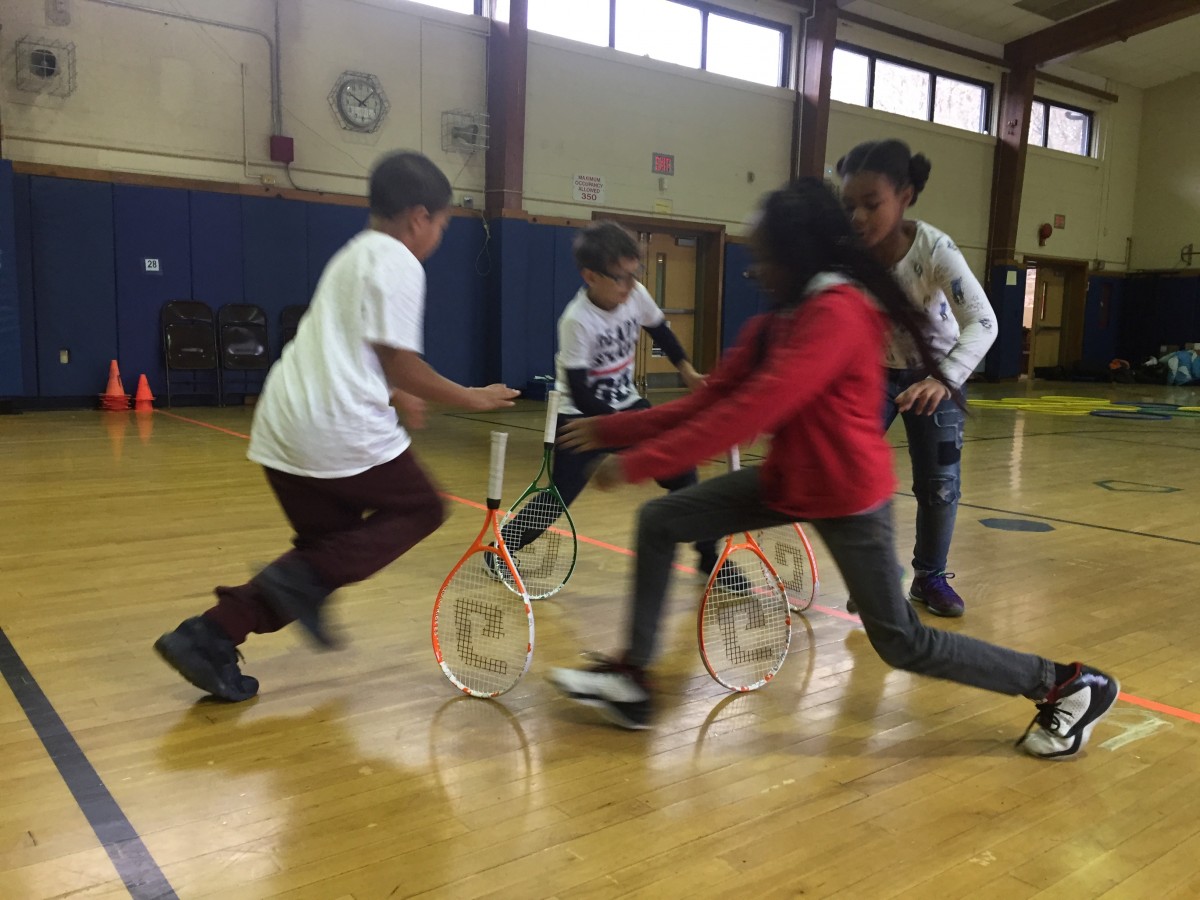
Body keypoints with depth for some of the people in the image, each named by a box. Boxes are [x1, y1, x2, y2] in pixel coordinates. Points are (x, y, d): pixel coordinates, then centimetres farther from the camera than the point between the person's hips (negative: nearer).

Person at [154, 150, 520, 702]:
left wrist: (396, 398, 39)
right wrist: (470, 397, -1)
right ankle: (307, 576, -8)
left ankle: (209, 637, 7)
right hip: (340, 430, -9)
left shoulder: (356, 255, 23)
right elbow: (401, 365, -12)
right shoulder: (400, 264, -7)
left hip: (283, 428, 9)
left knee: (329, 544, 18)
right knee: (420, 508, 12)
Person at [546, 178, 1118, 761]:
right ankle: (631, 679, 10)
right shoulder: (776, 321, 5)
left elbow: (753, 410, -31)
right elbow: (711, 400, 3)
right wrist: (611, 431, -2)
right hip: (789, 478, 9)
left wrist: (639, 462, -28)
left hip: (847, 497, -9)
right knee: (659, 522, 2)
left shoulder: (838, 312, -23)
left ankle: (1069, 686, 22)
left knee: (902, 644, 2)